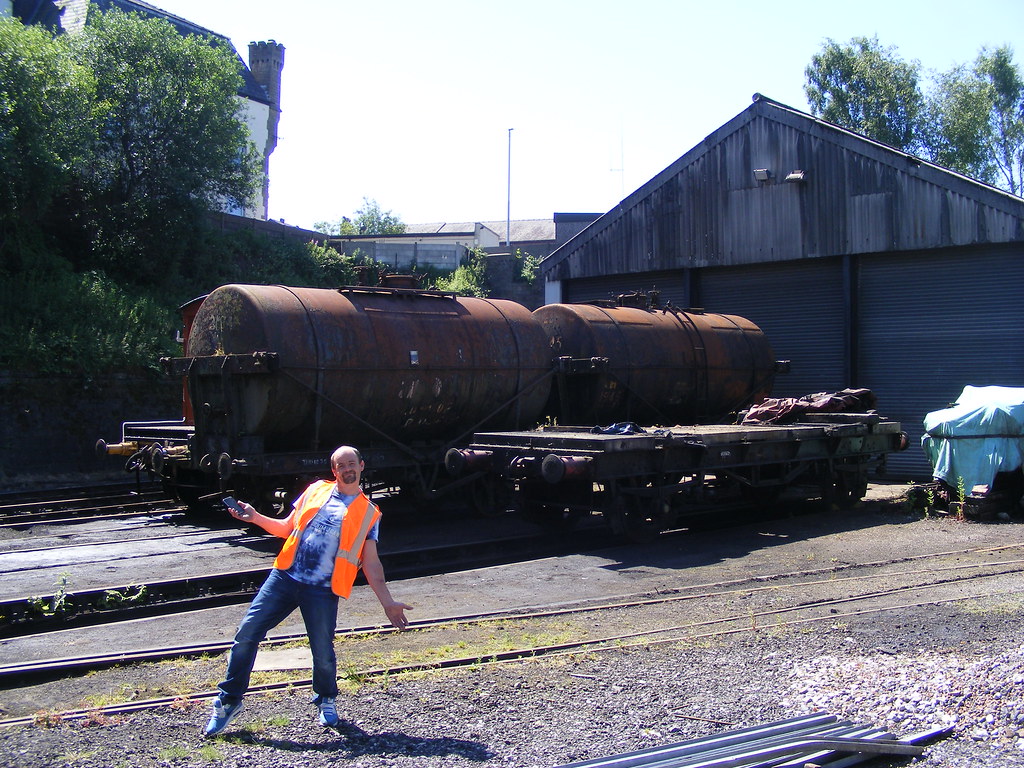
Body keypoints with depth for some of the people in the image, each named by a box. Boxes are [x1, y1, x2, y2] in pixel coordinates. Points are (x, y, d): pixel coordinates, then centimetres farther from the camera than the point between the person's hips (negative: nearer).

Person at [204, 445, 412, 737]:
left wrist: (388, 602, -1)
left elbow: (371, 564, 6)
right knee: (246, 634, -2)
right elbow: (288, 528, 19)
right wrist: (255, 518, 5)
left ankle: (326, 700, 29)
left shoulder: (368, 513, 7)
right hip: (285, 576, 2)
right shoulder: (316, 490, 13)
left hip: (322, 590, -2)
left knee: (323, 651, -1)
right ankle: (229, 701, 13)